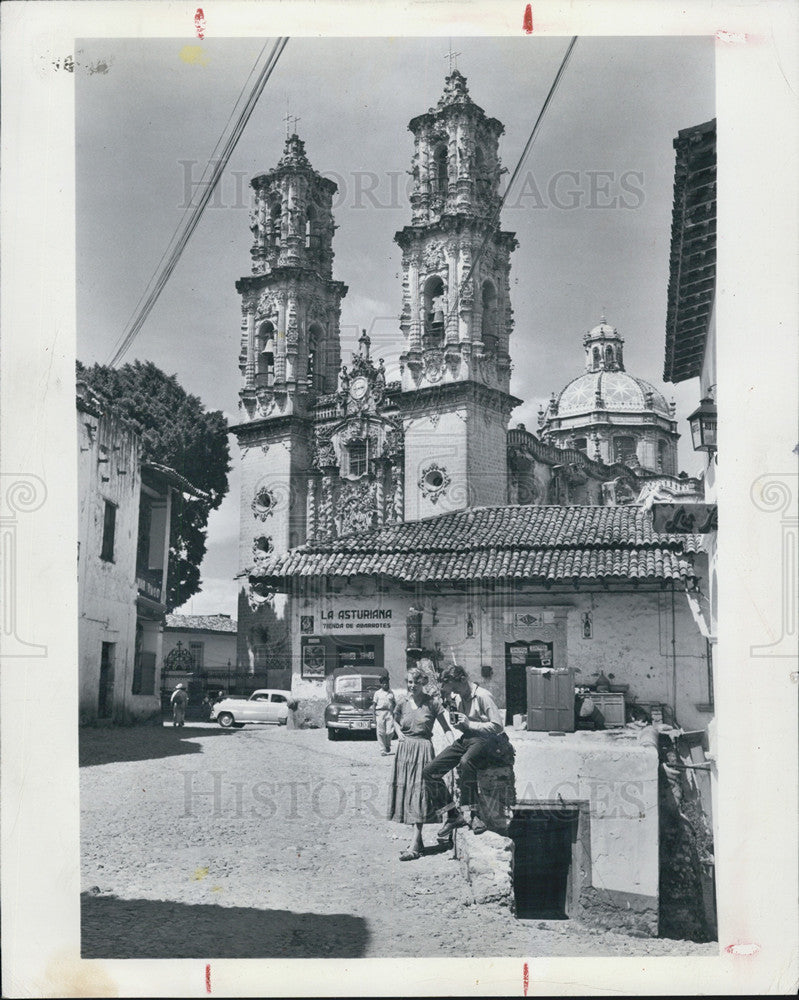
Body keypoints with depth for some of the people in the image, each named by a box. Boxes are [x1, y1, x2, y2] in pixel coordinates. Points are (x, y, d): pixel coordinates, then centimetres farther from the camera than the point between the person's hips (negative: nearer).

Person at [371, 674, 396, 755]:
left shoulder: (391, 693, 14)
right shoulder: (377, 693, 9)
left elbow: (394, 703, 17)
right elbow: (374, 704, 6)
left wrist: (394, 712, 4)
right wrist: (374, 715, -2)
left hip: (389, 713, 1)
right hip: (380, 712, -1)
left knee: (390, 731, -8)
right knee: (381, 732, -3)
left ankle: (388, 745, 19)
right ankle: (383, 749, 4)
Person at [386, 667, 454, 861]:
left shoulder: (432, 703, -4)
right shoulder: (403, 704, 6)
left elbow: (446, 728, -1)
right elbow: (395, 720, 27)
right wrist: (399, 734, 9)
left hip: (423, 749, -5)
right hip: (405, 750, 5)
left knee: (419, 793, -9)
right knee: (406, 792, 6)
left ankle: (415, 845, -11)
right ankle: (418, 842, 16)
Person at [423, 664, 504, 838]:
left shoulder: (482, 696, -12)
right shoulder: (457, 697, 10)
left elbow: (498, 726, -17)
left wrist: (469, 724, -17)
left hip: (484, 739, -8)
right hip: (465, 739, 8)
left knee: (466, 762, -42)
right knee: (429, 771, -7)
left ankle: (474, 813, -33)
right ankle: (453, 815, 0)